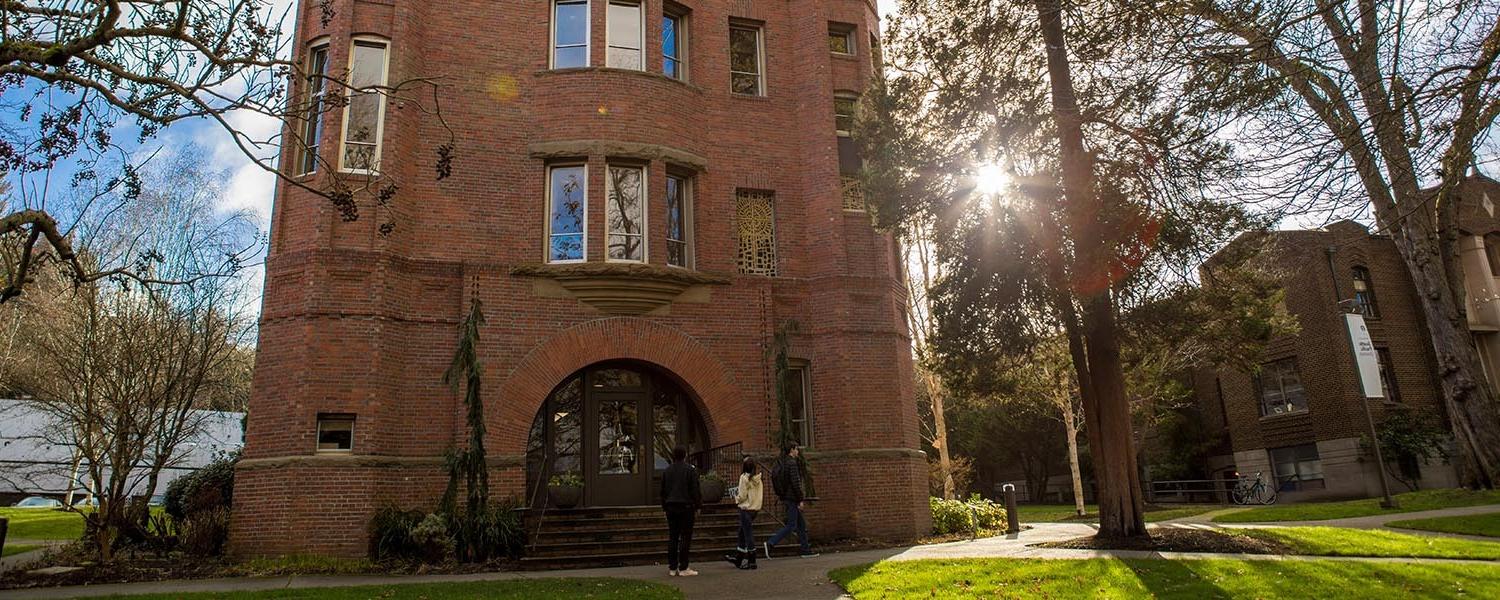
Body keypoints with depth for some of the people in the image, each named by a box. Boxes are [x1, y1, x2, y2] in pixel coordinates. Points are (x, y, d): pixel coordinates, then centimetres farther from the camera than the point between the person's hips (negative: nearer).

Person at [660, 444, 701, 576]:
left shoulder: (667, 471, 10)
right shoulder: (690, 470, -6)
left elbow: (663, 491, 14)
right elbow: (695, 490, -8)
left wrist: (665, 507, 20)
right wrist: (696, 506, 1)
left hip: (671, 507, 5)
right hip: (686, 506, -5)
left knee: (672, 537, 9)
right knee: (685, 537, -2)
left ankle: (672, 567, 9)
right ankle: (683, 568, -3)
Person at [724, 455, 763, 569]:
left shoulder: (744, 477, -15)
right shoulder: (758, 478, 5)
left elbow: (742, 495, -16)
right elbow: (762, 494, 8)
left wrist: (736, 499, 5)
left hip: (746, 508, -8)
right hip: (756, 508, 8)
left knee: (748, 534, -1)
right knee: (742, 533, 20)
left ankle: (751, 561, 3)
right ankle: (738, 557, 30)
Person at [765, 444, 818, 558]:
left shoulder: (783, 463, 13)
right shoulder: (792, 463, -15)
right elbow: (795, 482, -20)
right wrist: (801, 499, -17)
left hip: (786, 496, 10)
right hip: (792, 498, -10)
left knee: (801, 523, 13)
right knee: (791, 525, -7)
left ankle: (806, 550, 16)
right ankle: (770, 543, -10)